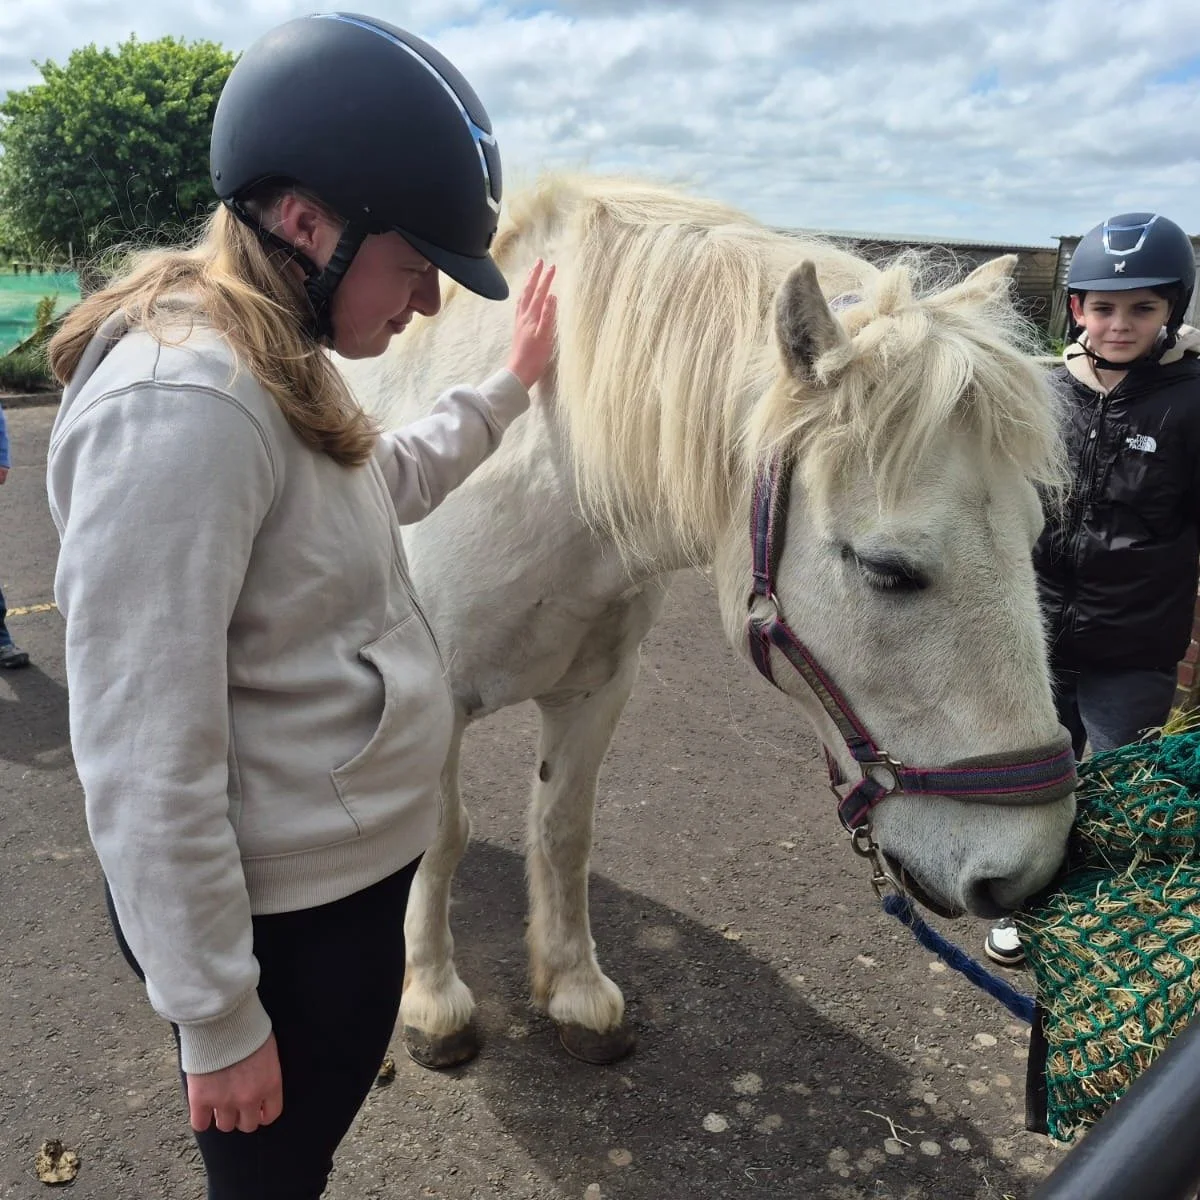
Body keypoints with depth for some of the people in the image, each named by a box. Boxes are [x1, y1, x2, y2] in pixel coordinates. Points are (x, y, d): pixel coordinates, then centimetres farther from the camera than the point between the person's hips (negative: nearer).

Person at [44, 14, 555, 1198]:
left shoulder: (271, 370, 3)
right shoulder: (182, 404, -28)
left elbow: (381, 485, 25)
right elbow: (145, 763, -27)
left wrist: (509, 384, 27)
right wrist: (217, 1024, -18)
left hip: (350, 870, 9)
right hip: (283, 919, -9)